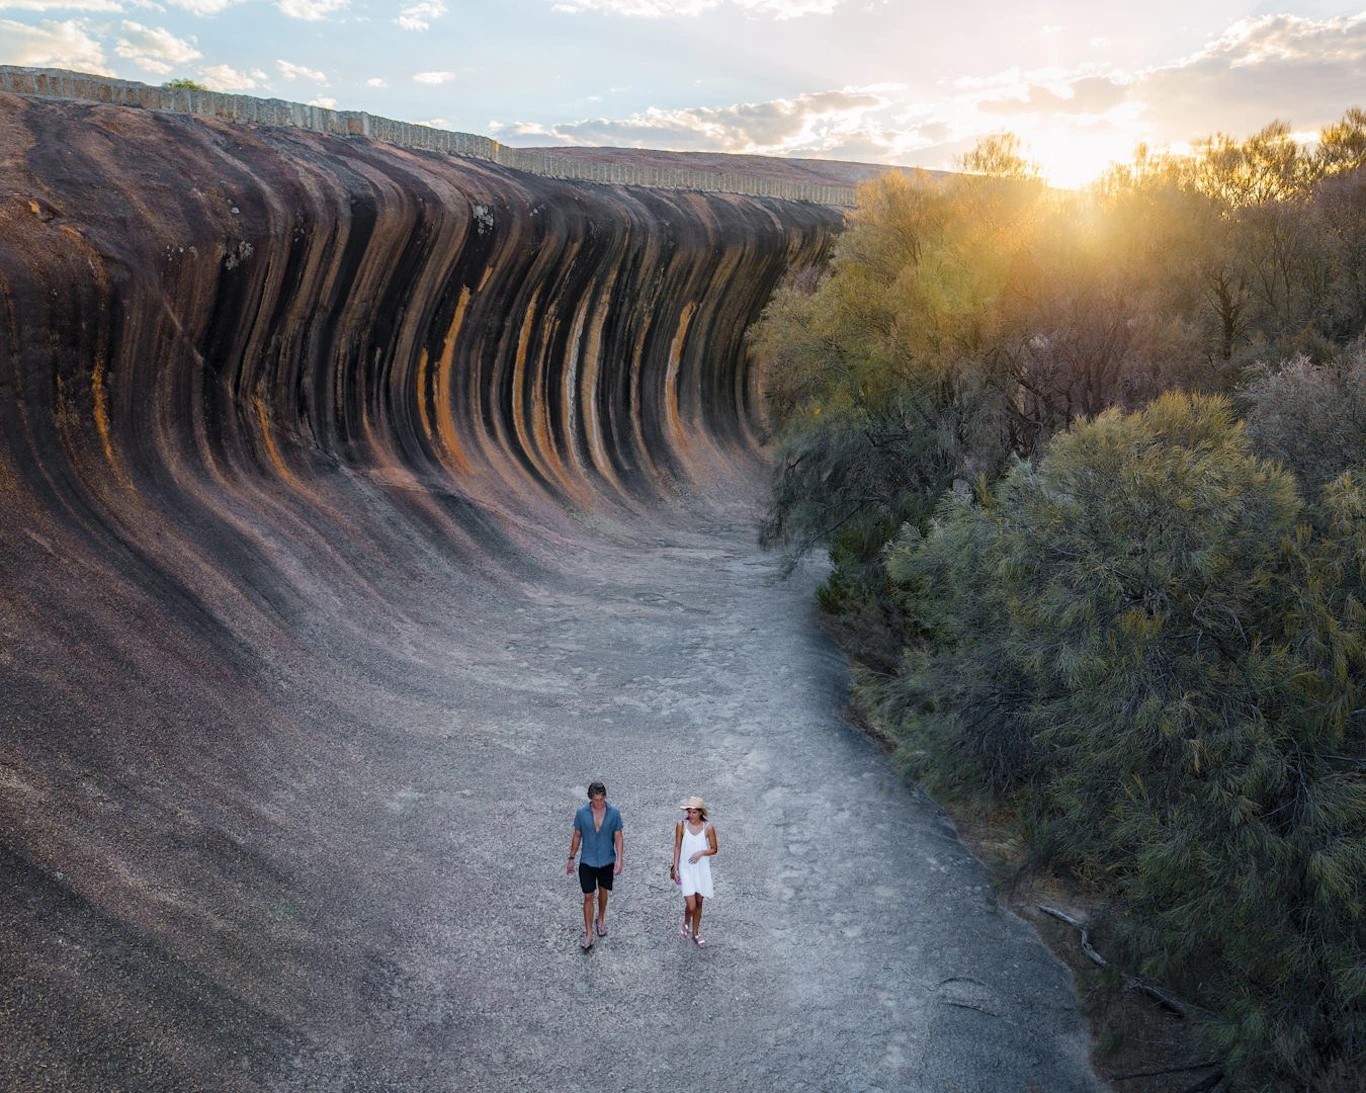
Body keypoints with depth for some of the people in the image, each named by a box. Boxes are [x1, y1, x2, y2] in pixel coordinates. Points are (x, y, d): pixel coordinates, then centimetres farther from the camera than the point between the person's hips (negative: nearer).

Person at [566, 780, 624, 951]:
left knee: (603, 891, 19)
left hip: (607, 862, 1)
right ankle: (588, 935, 7)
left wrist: (619, 860, -14)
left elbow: (618, 837, -7)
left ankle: (601, 920, 44)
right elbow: (577, 836, 0)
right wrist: (571, 859, 4)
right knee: (588, 897, -1)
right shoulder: (581, 813, -12)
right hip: (587, 862, -1)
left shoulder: (614, 814, -12)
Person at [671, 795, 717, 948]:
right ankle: (686, 924, 25)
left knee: (699, 902, 14)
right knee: (691, 905, -9)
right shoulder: (681, 825, -11)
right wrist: (675, 869, -3)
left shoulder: (708, 827, -11)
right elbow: (677, 847, -3)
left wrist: (701, 853, -19)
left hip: (702, 869, 1)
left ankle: (695, 933, 35)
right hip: (686, 869, -1)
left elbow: (714, 849, -1)